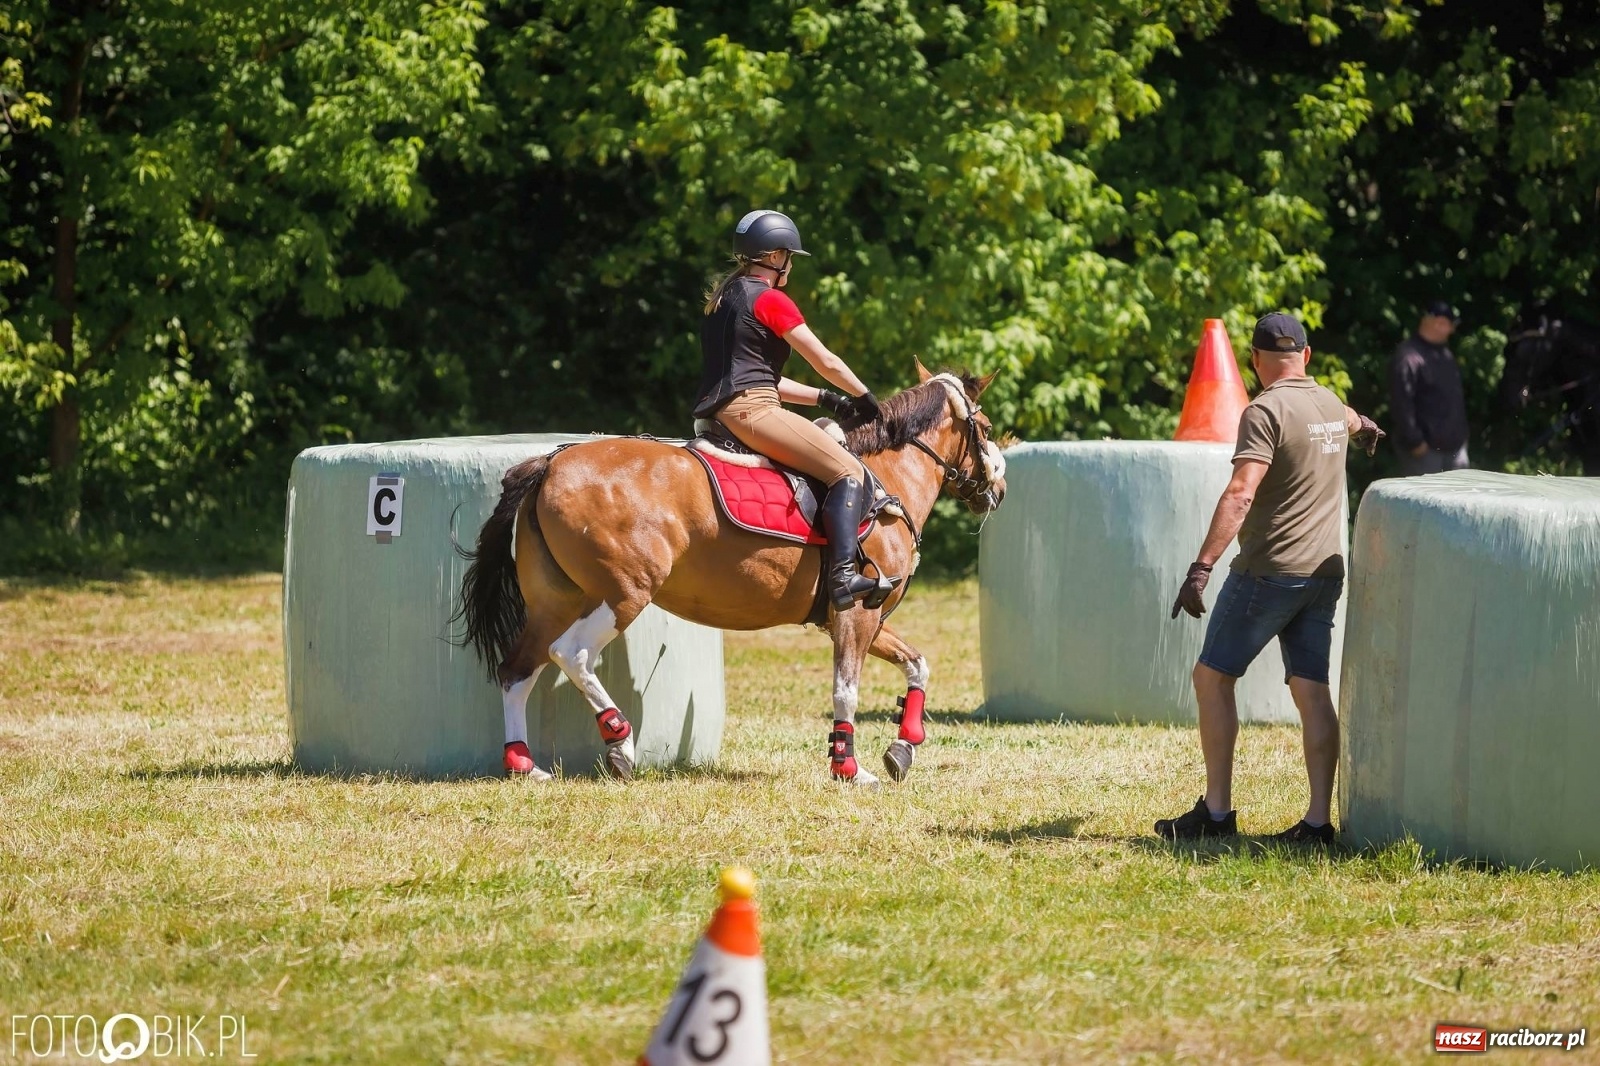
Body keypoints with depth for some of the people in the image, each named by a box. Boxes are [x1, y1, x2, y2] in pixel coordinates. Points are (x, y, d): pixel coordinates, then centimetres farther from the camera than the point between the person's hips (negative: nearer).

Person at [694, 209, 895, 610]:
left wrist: (826, 399, 22)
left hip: (718, 412, 10)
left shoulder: (723, 299, 23)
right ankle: (842, 576, -34)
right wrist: (864, 397, 15)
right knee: (848, 471, -16)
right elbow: (826, 362, -2)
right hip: (752, 410, -10)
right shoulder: (770, 299, -5)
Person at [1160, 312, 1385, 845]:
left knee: (1213, 677, 2)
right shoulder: (1331, 406, 12)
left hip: (1269, 571, -7)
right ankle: (1318, 819, -1)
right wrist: (1363, 426, 65)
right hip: (1324, 572, 7)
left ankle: (1216, 811, 0)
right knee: (1312, 691, 5)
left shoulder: (1266, 411, -13)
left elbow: (1240, 495, -24)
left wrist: (1201, 568, -29)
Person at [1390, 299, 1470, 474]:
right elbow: (1401, 405, -21)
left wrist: (1461, 434, 19)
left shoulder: (1444, 355, 15)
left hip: (1454, 445, 9)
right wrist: (1414, 441, -22)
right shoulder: (1408, 357, -16)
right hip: (1425, 448, -9)